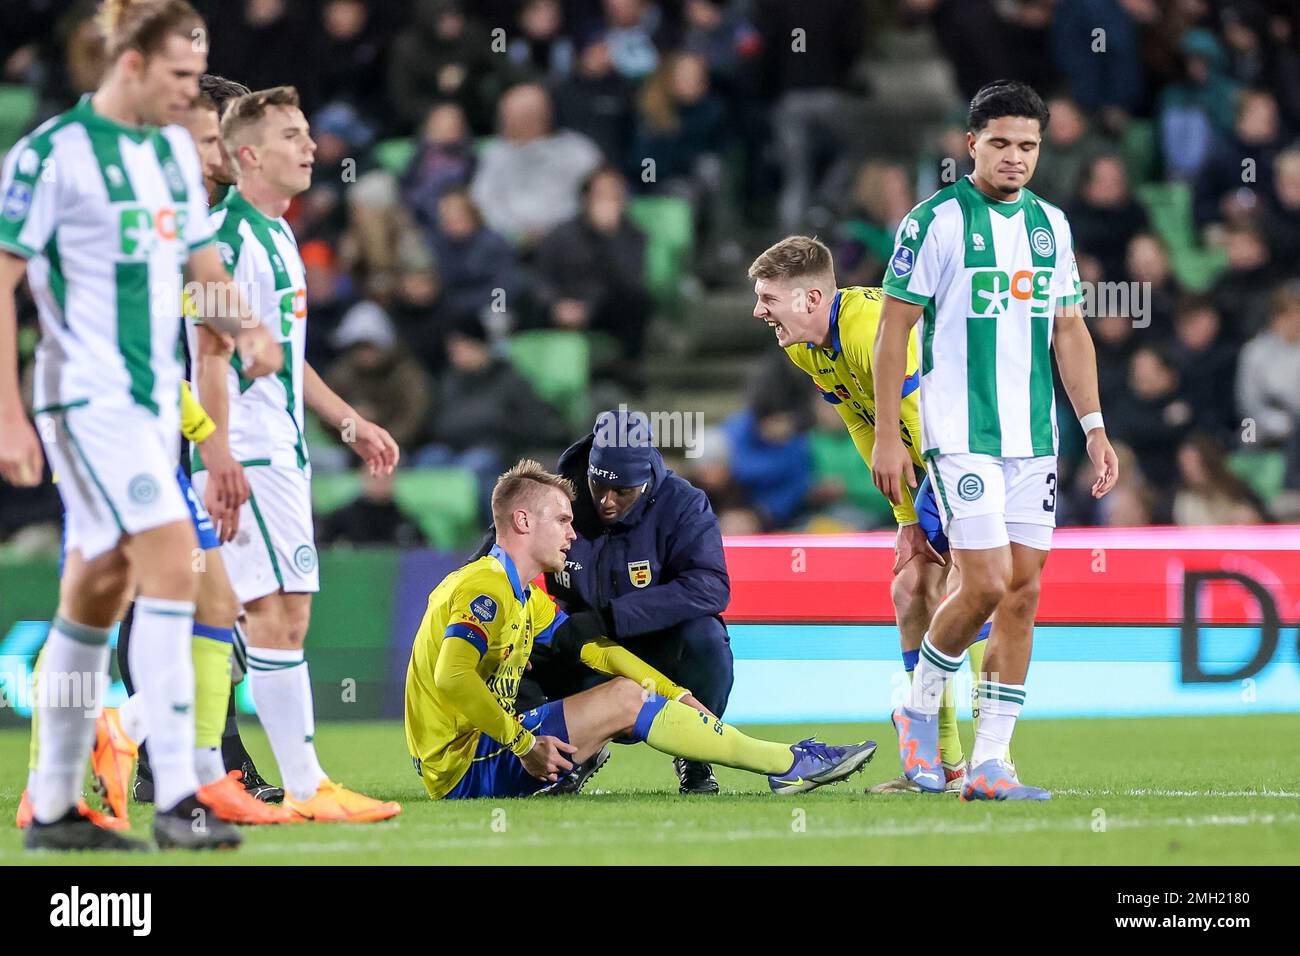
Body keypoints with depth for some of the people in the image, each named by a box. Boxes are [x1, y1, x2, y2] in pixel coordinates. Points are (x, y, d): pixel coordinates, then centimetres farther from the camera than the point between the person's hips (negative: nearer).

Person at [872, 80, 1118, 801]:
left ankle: (989, 763, 6)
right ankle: (918, 709, 12)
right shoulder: (937, 221, -7)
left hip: (1034, 438, 6)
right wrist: (886, 437, -9)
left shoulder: (1050, 224, 11)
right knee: (986, 585, -14)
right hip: (960, 435, -6)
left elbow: (1069, 331, 17)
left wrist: (1094, 428, 11)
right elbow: (893, 330, -6)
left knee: (1023, 592, 2)